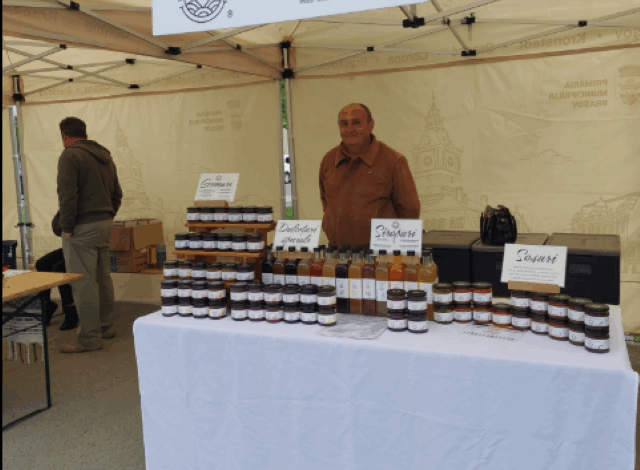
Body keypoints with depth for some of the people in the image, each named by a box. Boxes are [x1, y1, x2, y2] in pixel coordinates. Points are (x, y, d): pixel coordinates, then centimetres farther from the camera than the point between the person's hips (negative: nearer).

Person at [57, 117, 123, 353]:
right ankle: (106, 326, 27)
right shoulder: (105, 156, 15)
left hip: (82, 227, -9)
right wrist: (107, 217, 18)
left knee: (83, 283, -4)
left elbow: (67, 195, -19)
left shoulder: (70, 156, -11)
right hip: (105, 224, 9)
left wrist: (67, 227, -11)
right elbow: (117, 194, 17)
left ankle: (89, 339, 1)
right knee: (103, 277, 16)